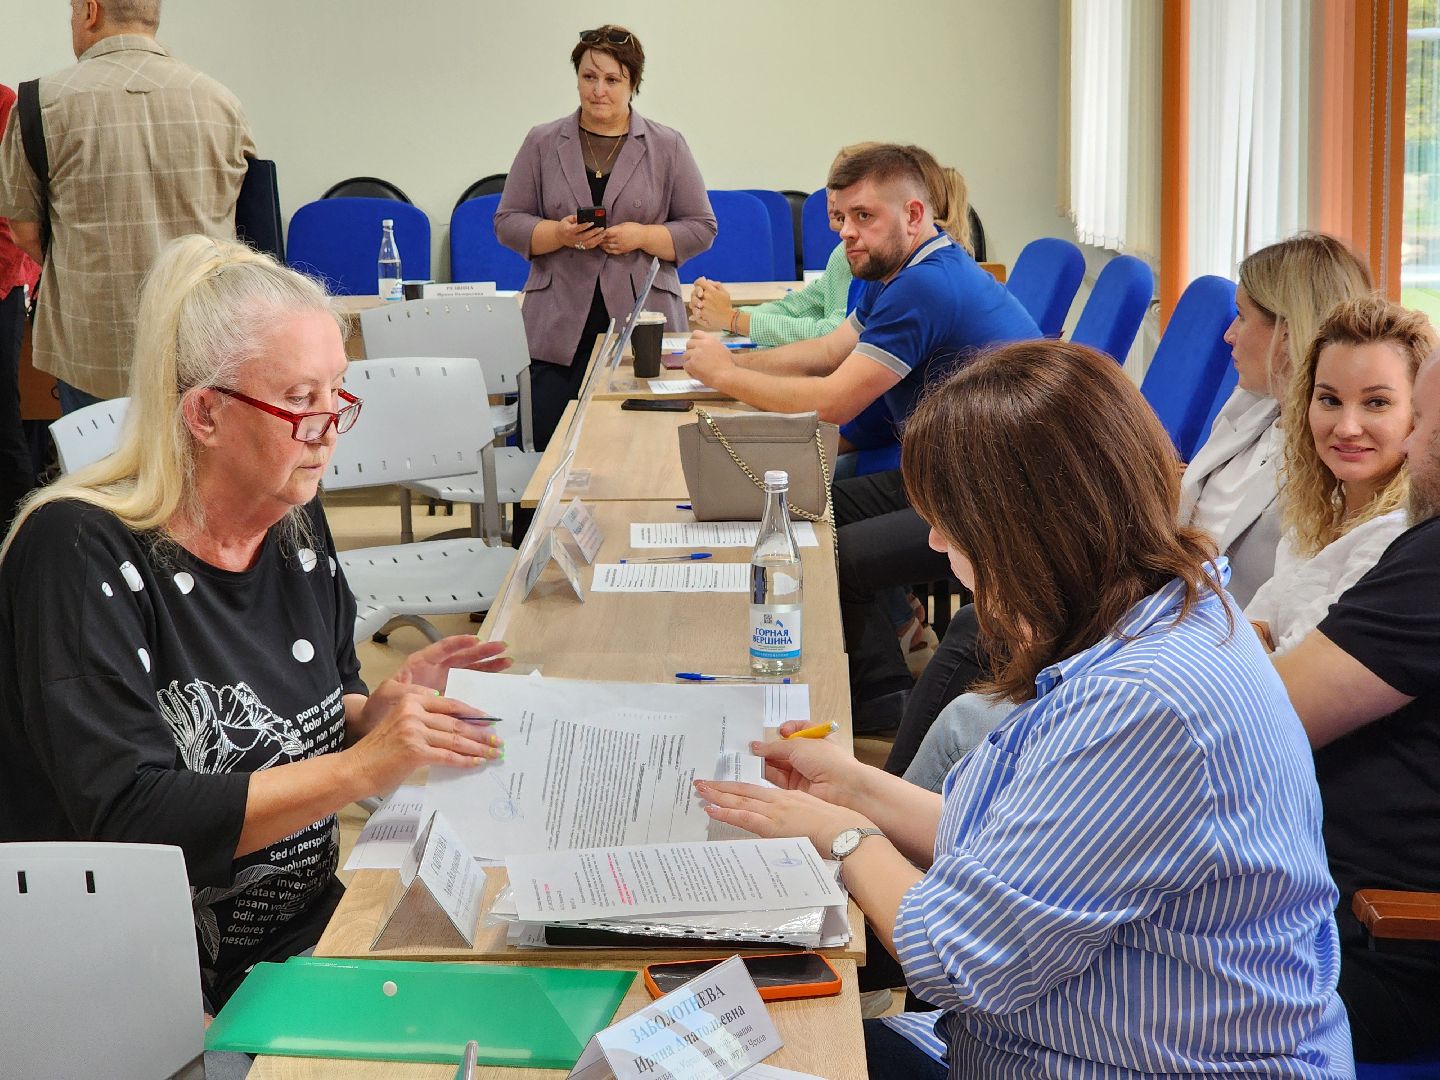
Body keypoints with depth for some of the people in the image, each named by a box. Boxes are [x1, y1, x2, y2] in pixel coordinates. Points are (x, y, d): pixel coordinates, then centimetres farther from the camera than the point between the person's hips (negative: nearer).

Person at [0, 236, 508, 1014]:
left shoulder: (295, 526, 4)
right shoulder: (81, 556, -17)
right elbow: (129, 821, -24)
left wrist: (379, 712, -5)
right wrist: (360, 768, -27)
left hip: (311, 931, 7)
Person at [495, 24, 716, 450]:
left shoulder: (667, 147, 7)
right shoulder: (542, 143, 9)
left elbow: (701, 228, 7)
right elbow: (508, 222, 8)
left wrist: (641, 236, -11)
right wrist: (559, 234, -11)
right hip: (561, 328, 1)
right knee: (552, 447, -7)